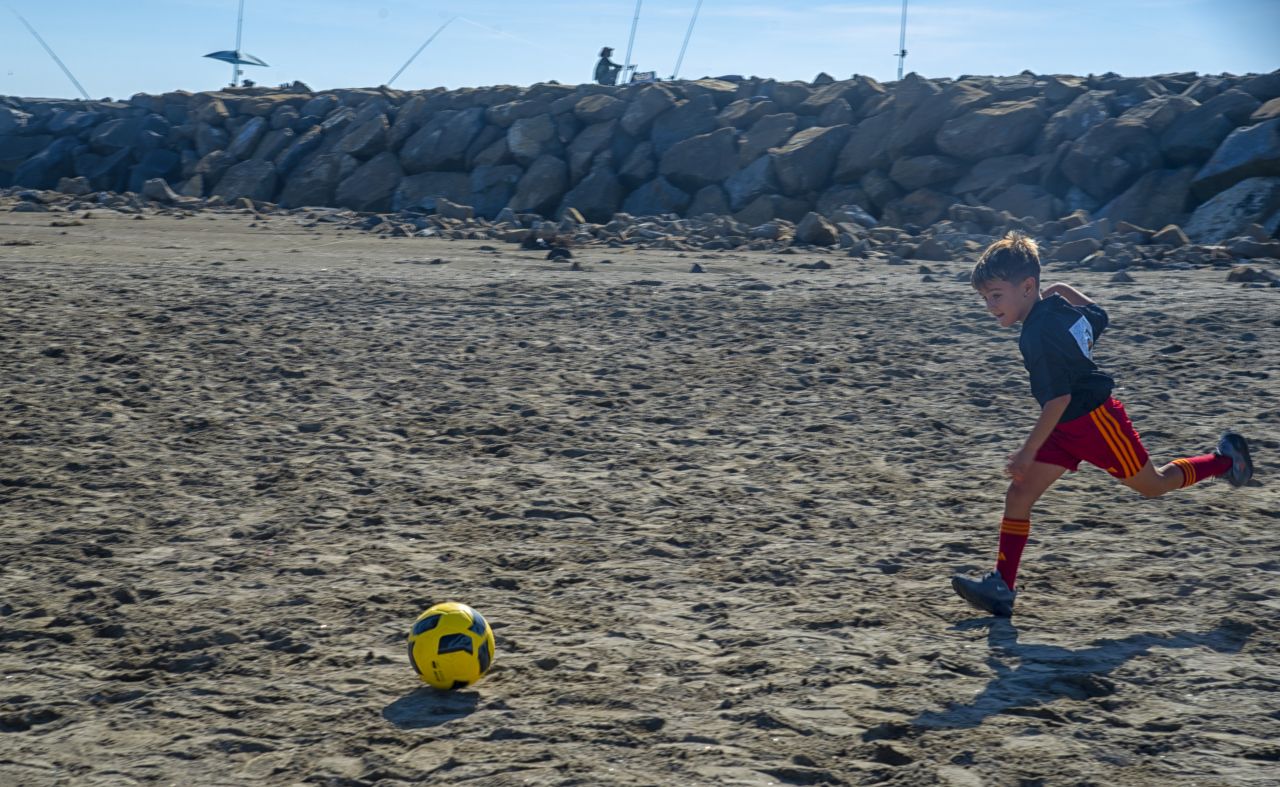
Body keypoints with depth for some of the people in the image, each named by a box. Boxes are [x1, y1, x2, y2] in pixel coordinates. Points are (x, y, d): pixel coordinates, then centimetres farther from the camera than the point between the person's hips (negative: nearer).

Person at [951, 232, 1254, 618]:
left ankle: (1225, 459, 36)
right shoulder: (1059, 303, 0)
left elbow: (1059, 398, -28)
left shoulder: (1038, 335, -27)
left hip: (1096, 420, -10)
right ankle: (1001, 588, -4)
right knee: (1018, 495, -2)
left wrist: (1028, 451, -25)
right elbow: (1098, 319, 18)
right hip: (1068, 427, 10)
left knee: (1152, 485, 12)